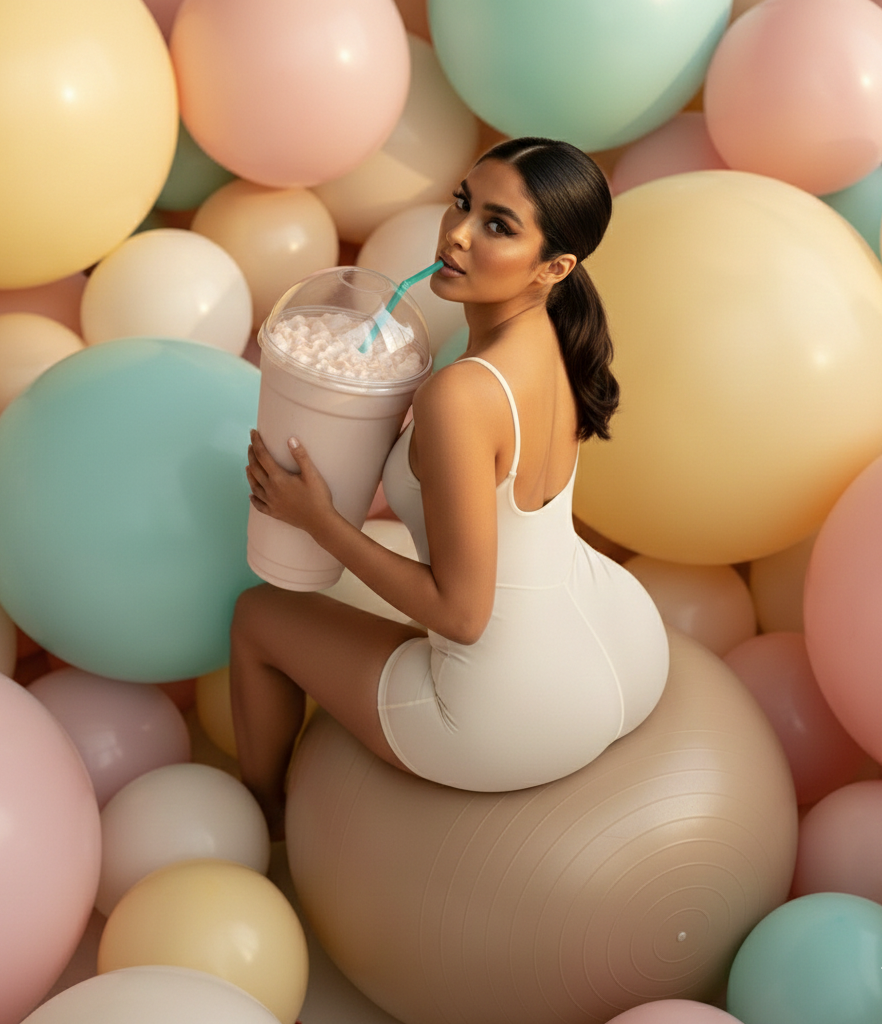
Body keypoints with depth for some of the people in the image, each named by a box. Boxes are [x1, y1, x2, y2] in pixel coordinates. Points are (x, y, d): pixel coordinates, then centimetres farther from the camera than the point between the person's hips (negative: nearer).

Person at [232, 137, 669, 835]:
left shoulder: (461, 397, -31)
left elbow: (461, 612, -25)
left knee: (258, 616, 16)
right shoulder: (556, 336, -5)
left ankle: (262, 820, 44)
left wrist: (317, 518, -16)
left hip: (527, 722, -7)